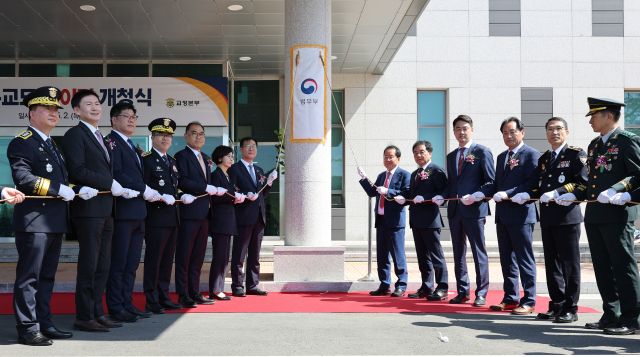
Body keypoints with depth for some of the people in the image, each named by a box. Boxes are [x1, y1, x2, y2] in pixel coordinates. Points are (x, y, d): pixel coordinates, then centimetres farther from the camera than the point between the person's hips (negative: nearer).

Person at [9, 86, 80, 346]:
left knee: (47, 276, 14)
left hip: (55, 223, 9)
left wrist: (77, 189, 7)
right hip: (34, 220, -9)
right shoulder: (22, 142, -7)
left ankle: (43, 323, 22)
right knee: (29, 276, -3)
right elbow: (23, 178, -20)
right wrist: (59, 189, -18)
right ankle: (27, 329, 3)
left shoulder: (51, 144, 22)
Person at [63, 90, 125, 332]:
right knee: (88, 265, -4)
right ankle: (84, 317, 4)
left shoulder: (101, 138, 21)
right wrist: (110, 183, -15)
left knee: (102, 265, 11)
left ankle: (97, 313, 19)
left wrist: (117, 187, 5)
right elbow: (77, 171, -17)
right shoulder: (75, 134, -6)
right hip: (88, 209, -9)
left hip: (105, 210, 9)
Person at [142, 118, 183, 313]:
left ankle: (164, 297, 19)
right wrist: (161, 198, -18)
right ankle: (151, 301, 2)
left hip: (173, 217, 8)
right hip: (156, 217, -8)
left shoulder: (172, 161, 20)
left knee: (167, 259, 11)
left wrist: (170, 198, 5)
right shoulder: (146, 159, -4)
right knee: (153, 260, -4)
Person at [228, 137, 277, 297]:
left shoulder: (259, 170, 20)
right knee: (239, 254, -3)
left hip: (259, 217, 6)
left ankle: (252, 286, 16)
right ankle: (237, 286, 4)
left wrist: (269, 181, 5)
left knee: (255, 255, 10)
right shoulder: (234, 169, 1)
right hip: (243, 217, -6)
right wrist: (246, 195, -22)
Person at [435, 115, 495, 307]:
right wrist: (441, 197, 1)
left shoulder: (482, 152, -1)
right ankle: (462, 292, 18)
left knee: (479, 252, -1)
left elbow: (491, 182, -6)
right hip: (454, 210, 6)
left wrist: (475, 196, -20)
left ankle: (481, 294, 6)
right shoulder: (451, 156, 18)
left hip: (474, 210, -6)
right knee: (458, 253, 10)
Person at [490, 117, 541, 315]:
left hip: (521, 213, -8)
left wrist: (507, 194, -19)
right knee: (507, 259, 11)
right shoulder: (501, 157, 20)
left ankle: (528, 301, 2)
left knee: (525, 259, -4)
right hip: (503, 214, 8)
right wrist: (498, 196, 4)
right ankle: (510, 298, 19)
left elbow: (532, 183, -14)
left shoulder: (532, 154, -5)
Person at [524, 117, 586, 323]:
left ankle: (570, 309, 5)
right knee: (552, 264, 10)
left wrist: (557, 193, -21)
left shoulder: (576, 155, -2)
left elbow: (583, 183, -12)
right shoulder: (543, 159, 19)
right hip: (547, 218, 7)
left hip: (567, 217, -7)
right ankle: (556, 306, 19)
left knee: (569, 263, -2)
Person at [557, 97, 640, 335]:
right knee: (603, 268, 12)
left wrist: (615, 191, -23)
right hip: (594, 215, 8)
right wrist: (575, 195, 9)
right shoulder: (594, 145, 19)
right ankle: (611, 316, 20)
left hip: (617, 214, -8)